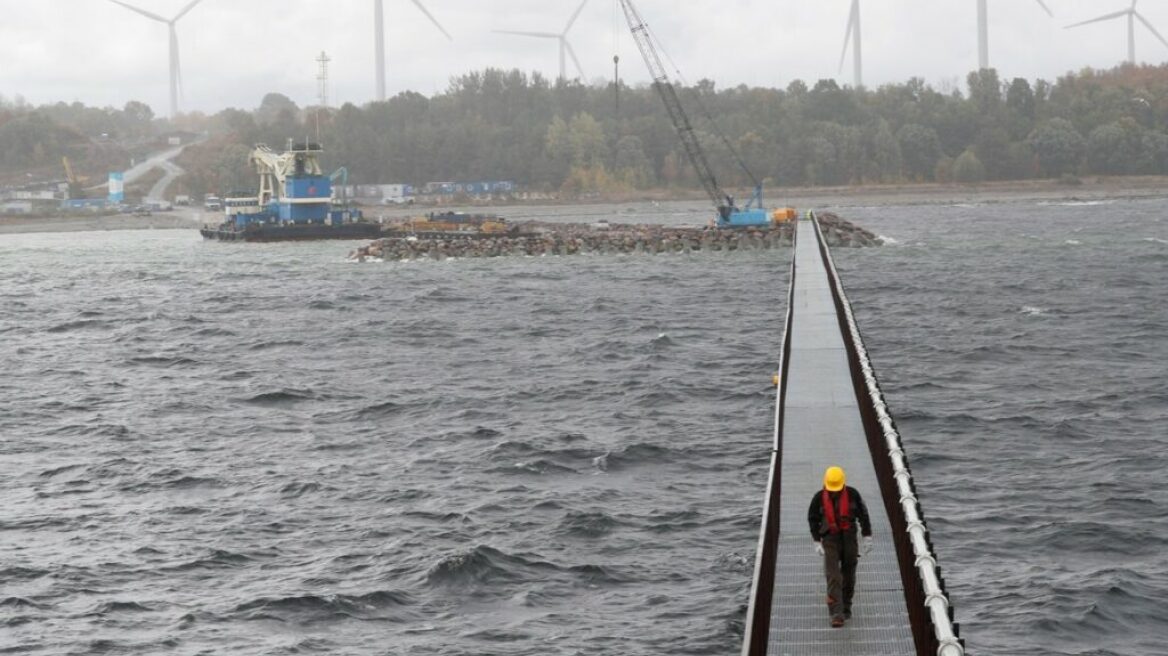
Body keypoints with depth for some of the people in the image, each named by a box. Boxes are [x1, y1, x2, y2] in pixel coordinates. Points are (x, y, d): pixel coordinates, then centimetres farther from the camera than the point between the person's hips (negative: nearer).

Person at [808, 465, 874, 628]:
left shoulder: (852, 494, -9)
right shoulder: (819, 498, -9)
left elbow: (863, 515, 1)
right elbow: (813, 519, 2)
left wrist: (867, 537, 0)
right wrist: (817, 542, 0)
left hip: (849, 539, 1)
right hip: (830, 540, -1)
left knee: (849, 576, 10)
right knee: (833, 577, -11)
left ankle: (846, 607, 28)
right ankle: (836, 614, -15)